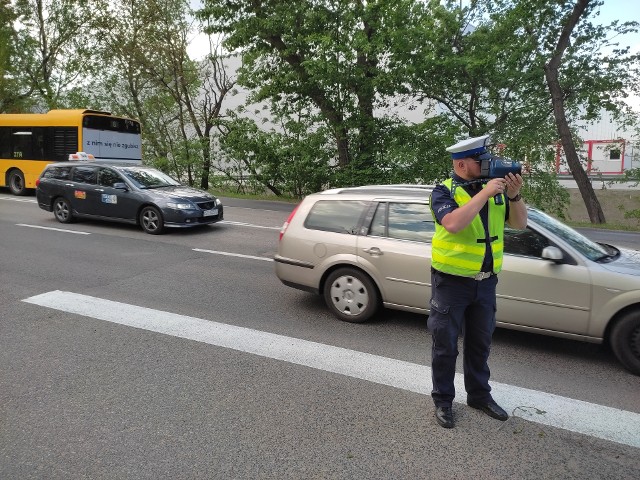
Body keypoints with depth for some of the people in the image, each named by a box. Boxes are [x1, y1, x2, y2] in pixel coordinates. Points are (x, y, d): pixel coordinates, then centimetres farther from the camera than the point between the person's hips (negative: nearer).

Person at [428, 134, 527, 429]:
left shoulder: (494, 189, 4)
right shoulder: (445, 191, -13)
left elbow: (520, 223, 4)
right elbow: (453, 223, -31)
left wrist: (514, 195, -13)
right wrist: (485, 193, -27)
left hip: (485, 281, 5)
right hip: (451, 282, -5)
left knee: (480, 344, 19)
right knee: (445, 346, 7)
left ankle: (479, 395, 37)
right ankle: (443, 400, 24)